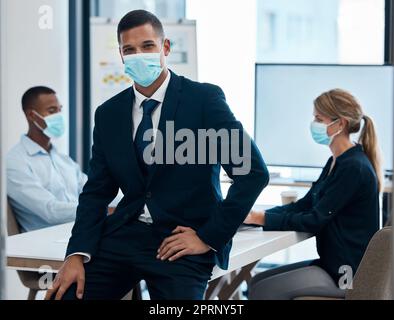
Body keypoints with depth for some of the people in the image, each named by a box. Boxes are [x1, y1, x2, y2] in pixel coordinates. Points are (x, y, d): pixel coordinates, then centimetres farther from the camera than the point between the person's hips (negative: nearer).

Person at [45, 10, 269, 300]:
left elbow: (255, 173, -11)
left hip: (182, 240, -4)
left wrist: (209, 237, -11)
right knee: (64, 293, -12)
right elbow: (97, 192, 9)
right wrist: (77, 254, -6)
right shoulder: (109, 113, 8)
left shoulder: (205, 99, -6)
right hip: (124, 235, 4)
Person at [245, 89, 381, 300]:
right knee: (257, 282, 6)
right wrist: (255, 215, 0)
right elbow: (305, 204, 13)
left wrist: (262, 218, -15)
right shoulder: (337, 162, 12)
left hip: (348, 274, -9)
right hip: (333, 263, 9)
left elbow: (314, 221, -20)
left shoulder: (354, 168, -19)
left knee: (263, 290, -11)